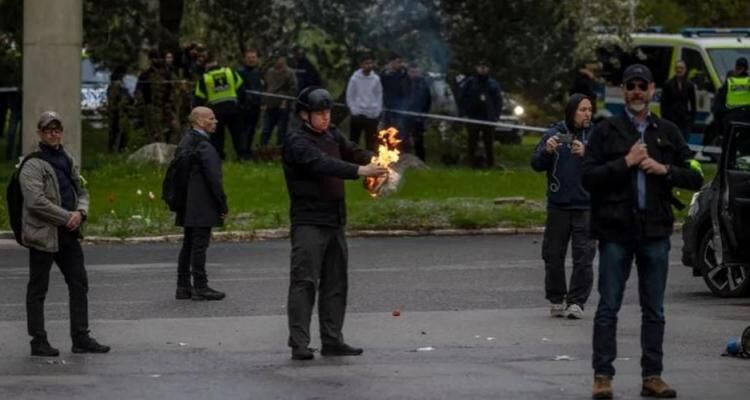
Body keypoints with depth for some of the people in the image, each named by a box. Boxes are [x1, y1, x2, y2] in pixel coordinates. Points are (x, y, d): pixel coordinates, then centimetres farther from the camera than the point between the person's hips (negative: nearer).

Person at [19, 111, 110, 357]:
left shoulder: (67, 161, 15)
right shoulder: (33, 165, -10)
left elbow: (82, 191, 19)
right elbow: (36, 201, -20)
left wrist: (80, 212, -4)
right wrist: (67, 217, -17)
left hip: (68, 235, 8)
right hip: (42, 234, -8)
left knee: (79, 285, 8)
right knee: (38, 290, 1)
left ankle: (81, 338, 14)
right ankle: (38, 342, 5)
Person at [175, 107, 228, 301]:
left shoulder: (185, 143, 14)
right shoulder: (204, 146, -16)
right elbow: (213, 178, -19)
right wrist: (223, 205, -13)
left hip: (187, 205, 9)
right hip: (202, 206, -9)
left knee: (188, 245, 13)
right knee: (199, 244, -6)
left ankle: (183, 287, 16)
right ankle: (200, 287, -4)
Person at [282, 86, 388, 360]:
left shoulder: (332, 135, 13)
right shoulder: (297, 143, -12)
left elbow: (352, 153, 6)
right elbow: (322, 164, -27)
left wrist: (377, 161, -15)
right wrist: (360, 171, -37)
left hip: (335, 222, 8)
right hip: (308, 222, -8)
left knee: (335, 283, 10)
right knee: (304, 281, -10)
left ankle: (332, 340, 16)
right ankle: (299, 343, -12)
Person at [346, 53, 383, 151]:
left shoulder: (376, 79, 1)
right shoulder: (355, 78, -5)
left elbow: (379, 95, 8)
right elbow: (349, 96, -2)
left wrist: (378, 110, 0)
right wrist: (354, 110, -9)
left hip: (372, 115, 2)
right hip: (357, 115, -2)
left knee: (371, 143, 7)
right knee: (354, 141, 5)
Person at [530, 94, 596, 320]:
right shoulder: (554, 134, 4)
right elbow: (536, 165, 0)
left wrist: (586, 154, -25)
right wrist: (547, 151, -20)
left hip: (586, 207, -2)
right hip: (558, 206, 2)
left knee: (583, 256, -6)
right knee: (553, 255, 6)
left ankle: (576, 302, -1)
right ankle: (556, 300, 17)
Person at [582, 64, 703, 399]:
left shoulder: (667, 132, 10)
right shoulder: (606, 131, 2)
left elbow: (695, 177, 8)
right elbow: (588, 177, -6)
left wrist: (664, 169, -8)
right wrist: (626, 162, -14)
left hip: (655, 232, 3)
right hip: (616, 232, -3)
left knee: (654, 310, 6)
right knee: (608, 308, -1)